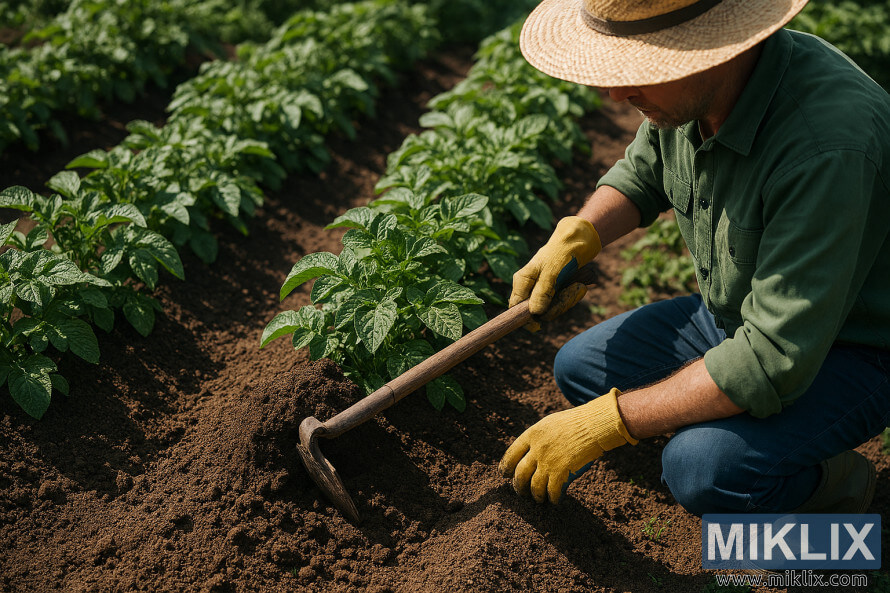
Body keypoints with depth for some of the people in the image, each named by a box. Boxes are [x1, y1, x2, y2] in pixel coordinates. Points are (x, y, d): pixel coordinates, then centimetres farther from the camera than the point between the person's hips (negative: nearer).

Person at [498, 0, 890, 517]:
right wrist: (576, 237, -10)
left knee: (704, 466, -30)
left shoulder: (829, 145, -38)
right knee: (580, 368, 4)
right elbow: (641, 175, 11)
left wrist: (602, 424, -32)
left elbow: (774, 362, -37)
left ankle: (839, 485, 2)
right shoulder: (686, 85, -12)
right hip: (737, 316, 7)